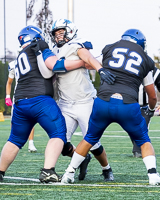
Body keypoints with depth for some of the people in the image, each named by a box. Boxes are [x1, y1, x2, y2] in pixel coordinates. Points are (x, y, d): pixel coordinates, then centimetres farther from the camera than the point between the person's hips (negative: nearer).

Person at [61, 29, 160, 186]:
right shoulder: (145, 60, 19)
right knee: (143, 141, 21)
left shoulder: (109, 49, 16)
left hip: (103, 101, 1)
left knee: (90, 138, 24)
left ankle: (69, 174, 24)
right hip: (128, 105, -1)